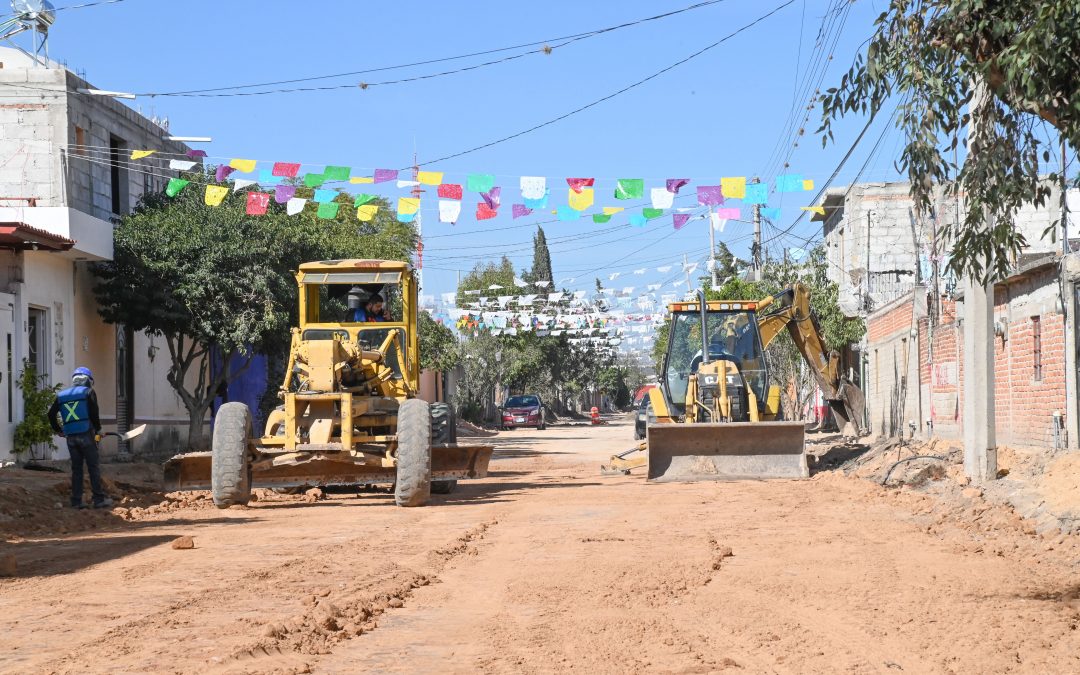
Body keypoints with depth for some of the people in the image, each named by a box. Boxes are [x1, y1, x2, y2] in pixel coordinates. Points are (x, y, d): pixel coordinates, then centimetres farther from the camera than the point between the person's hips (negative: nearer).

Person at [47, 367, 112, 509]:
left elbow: (51, 414, 12)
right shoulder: (88, 392, -2)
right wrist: (98, 429, 2)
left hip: (71, 437, 4)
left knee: (76, 468, 10)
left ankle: (76, 501, 9)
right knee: (93, 468, 0)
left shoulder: (61, 396, 13)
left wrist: (58, 430, 25)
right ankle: (99, 499, -2)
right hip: (86, 435, -4)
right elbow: (93, 413, -11)